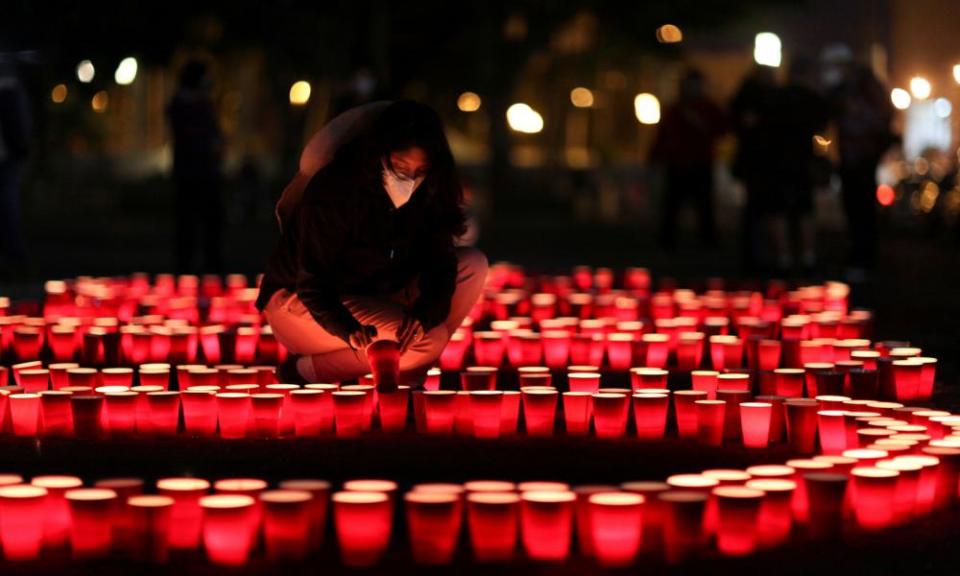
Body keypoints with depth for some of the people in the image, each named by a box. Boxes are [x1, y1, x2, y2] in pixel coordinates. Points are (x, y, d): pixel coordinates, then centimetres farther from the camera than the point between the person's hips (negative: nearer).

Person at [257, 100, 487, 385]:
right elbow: (312, 283, -26)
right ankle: (306, 370, -13)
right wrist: (350, 330, -44)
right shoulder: (334, 190, -26)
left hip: (369, 301, 7)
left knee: (473, 265, -8)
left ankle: (406, 370, -7)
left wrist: (424, 312, -32)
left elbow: (440, 263, -11)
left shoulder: (426, 193, -9)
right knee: (427, 340, -28)